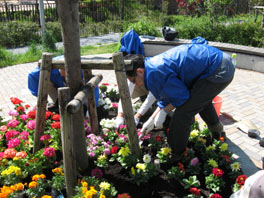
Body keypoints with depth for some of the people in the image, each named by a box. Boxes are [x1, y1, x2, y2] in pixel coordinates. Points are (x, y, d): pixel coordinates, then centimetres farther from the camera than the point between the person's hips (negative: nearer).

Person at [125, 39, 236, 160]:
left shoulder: (154, 74, -22)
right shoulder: (154, 64, 11)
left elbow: (182, 96, -16)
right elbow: (168, 96, 19)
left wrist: (164, 111, -1)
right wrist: (152, 120, 21)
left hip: (218, 72, -11)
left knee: (183, 112, -8)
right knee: (201, 100, 35)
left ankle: (175, 155, 12)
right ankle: (217, 132, 61)